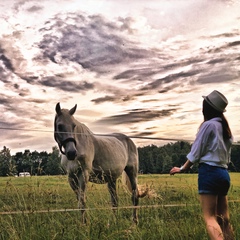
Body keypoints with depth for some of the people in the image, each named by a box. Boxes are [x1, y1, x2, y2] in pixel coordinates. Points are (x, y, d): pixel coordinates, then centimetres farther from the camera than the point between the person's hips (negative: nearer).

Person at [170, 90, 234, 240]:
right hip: (224, 174, 8)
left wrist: (183, 169, 5)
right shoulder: (226, 128, 16)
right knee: (224, 219, 8)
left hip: (210, 172, -8)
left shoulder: (209, 124, -8)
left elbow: (196, 152, -6)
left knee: (210, 218, -10)